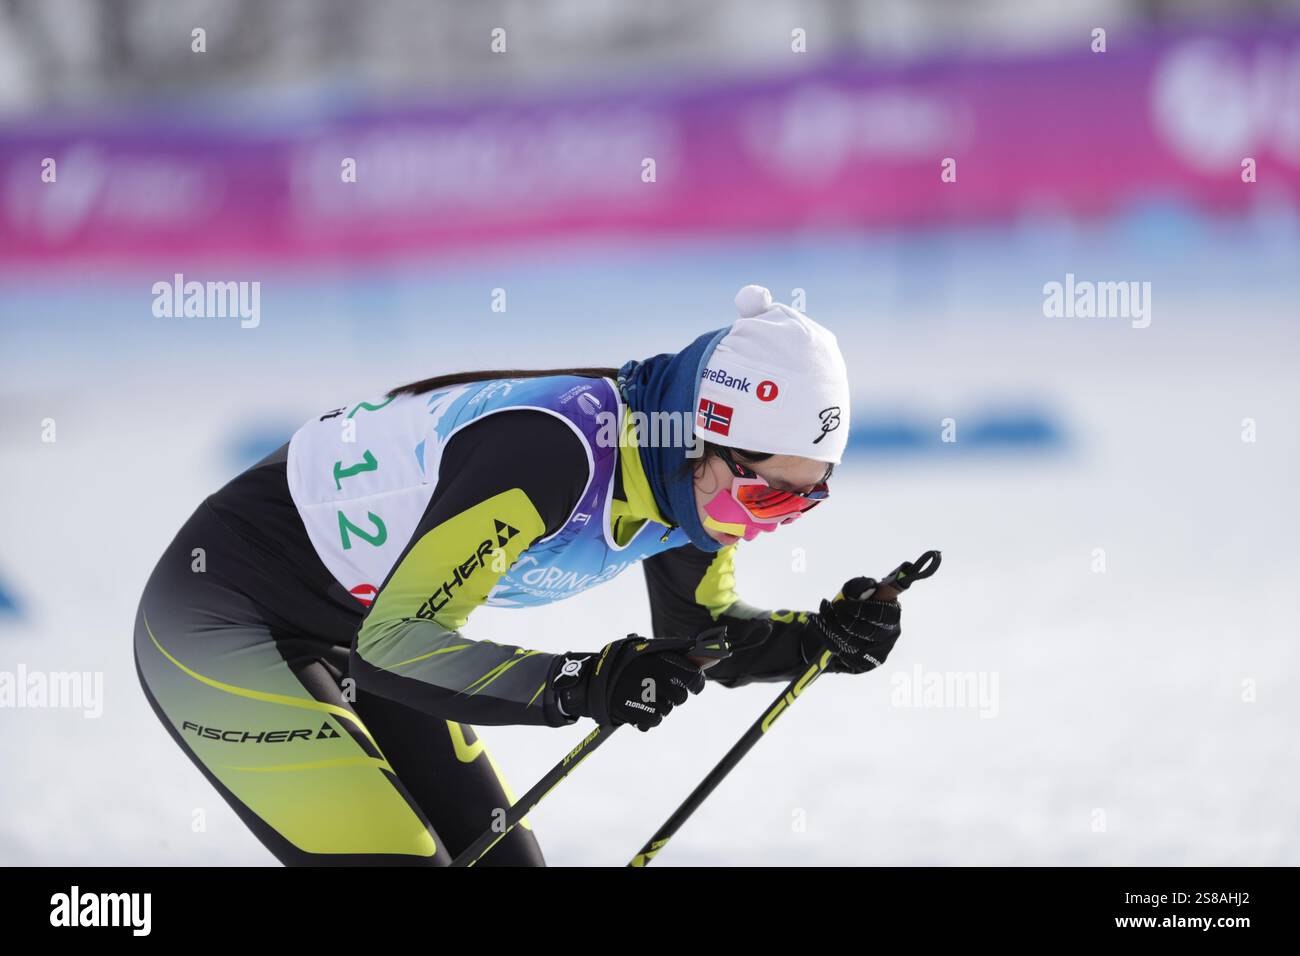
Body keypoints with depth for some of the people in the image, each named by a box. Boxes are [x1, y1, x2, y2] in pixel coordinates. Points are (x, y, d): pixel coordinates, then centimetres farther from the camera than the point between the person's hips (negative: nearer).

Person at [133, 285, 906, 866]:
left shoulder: (695, 479, -9)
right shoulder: (552, 447, -35)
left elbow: (703, 636, 10)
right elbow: (396, 638, -35)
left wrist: (821, 640, -9)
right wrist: (577, 686, -46)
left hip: (360, 640, 9)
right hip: (223, 617, -9)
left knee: (501, 861, 6)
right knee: (396, 857, -18)